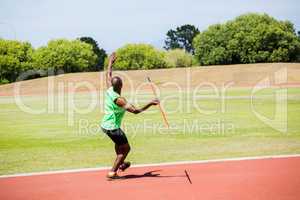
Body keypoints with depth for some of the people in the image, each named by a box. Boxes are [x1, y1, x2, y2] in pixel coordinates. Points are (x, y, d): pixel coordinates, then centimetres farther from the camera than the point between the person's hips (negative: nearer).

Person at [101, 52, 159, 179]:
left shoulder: (109, 91, -5)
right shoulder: (119, 100, -26)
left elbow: (108, 76, 14)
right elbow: (135, 111, -34)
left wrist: (110, 62, 26)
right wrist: (150, 104, -35)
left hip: (105, 125, 9)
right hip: (113, 127, -9)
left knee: (119, 143, 30)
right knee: (126, 148, 4)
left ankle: (120, 164, 43)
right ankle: (112, 172, 2)